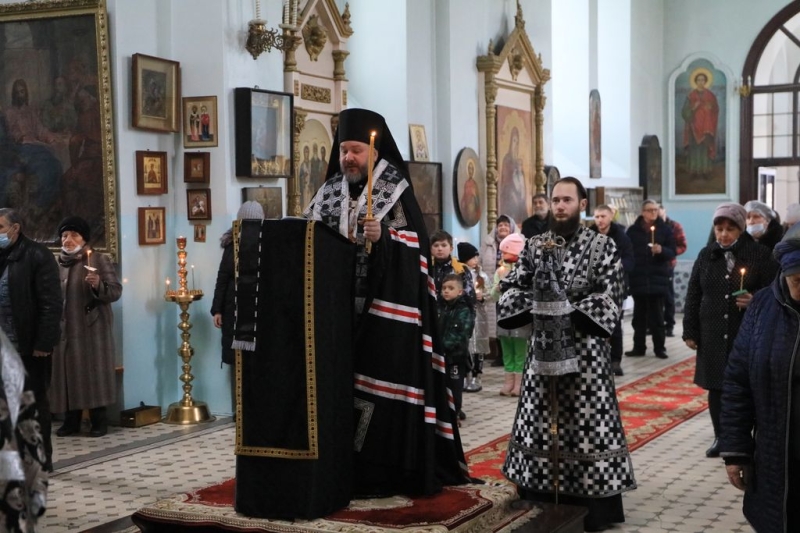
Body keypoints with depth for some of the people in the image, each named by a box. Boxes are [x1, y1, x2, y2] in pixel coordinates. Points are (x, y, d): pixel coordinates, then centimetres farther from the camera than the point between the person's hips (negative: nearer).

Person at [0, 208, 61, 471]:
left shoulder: (37, 255, -9)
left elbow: (51, 303, -12)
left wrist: (43, 343, -17)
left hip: (30, 345, -5)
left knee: (36, 401, 5)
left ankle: (42, 458, 15)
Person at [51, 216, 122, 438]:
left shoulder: (99, 260, -3)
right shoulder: (57, 264, 11)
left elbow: (116, 291, -8)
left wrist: (98, 285, -26)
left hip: (92, 329, -5)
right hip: (65, 329, 5)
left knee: (94, 374, -2)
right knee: (68, 374, 6)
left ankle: (99, 421, 4)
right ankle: (71, 421, 13)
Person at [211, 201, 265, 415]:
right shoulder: (232, 244, 5)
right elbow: (222, 278, 6)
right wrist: (217, 310, 1)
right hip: (235, 310, 2)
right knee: (237, 358, 3)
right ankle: (239, 408, 8)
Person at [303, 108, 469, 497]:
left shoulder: (396, 191, -3)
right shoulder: (330, 192, 12)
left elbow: (414, 247, -9)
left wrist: (383, 238, -24)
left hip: (386, 305, -5)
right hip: (340, 302, 5)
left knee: (384, 380, -5)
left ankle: (390, 471, 2)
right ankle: (348, 468, 13)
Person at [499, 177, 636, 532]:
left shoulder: (602, 246, -1)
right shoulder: (534, 246, 9)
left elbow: (609, 299, -9)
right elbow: (509, 288, 6)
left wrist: (570, 311, -18)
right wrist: (534, 307, -11)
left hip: (584, 349, -4)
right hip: (543, 347, 4)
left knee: (588, 424, -2)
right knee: (538, 422, 9)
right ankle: (537, 497, 21)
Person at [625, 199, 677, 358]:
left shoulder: (665, 229, 3)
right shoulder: (633, 230, 4)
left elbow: (672, 252, 2)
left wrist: (662, 250, -19)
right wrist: (629, 272, -4)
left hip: (658, 278, -1)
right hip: (638, 279, 1)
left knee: (657, 315, 0)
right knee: (639, 315, 7)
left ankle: (659, 348, 6)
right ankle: (638, 347, 14)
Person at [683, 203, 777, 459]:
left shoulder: (759, 255, -3)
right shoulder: (707, 255, 8)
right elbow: (693, 295, 10)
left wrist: (755, 301, -20)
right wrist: (690, 331, 7)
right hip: (713, 336, 4)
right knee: (716, 387, 10)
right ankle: (721, 437, 24)